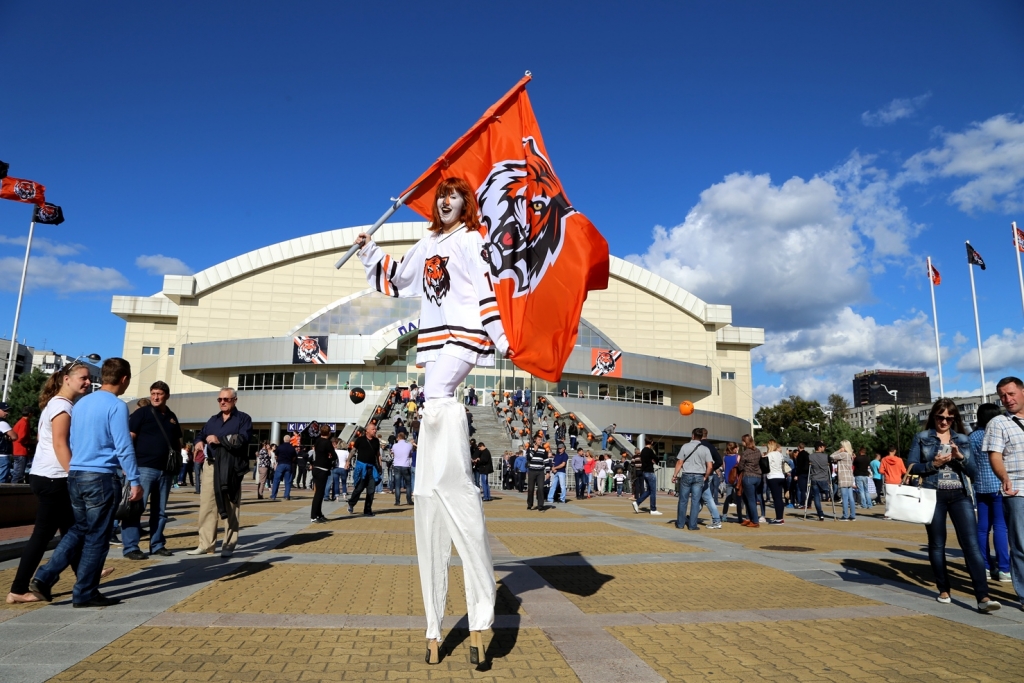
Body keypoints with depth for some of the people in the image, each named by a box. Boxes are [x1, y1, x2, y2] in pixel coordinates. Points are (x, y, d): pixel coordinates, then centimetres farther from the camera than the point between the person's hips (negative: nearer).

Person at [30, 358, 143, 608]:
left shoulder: (81, 403, 12)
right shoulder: (117, 406, -14)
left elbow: (74, 442, 20)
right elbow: (124, 447, -17)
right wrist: (134, 480, -12)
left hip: (75, 475, 8)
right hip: (101, 477, -8)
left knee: (80, 530, 21)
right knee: (97, 537, 4)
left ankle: (44, 577, 13)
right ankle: (85, 593, 12)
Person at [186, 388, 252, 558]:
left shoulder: (243, 419, 2)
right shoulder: (213, 420, 21)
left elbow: (242, 439, -12)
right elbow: (200, 435, 20)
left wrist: (220, 439, -15)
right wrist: (199, 443, -3)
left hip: (232, 468, -5)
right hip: (212, 466, 5)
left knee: (230, 507, 0)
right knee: (207, 505, 3)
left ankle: (229, 545, 6)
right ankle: (206, 544, 9)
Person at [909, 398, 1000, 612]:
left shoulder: (963, 440, 11)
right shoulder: (921, 438, 3)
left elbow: (973, 472, 6)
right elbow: (911, 467, -2)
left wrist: (960, 457, -11)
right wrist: (934, 464, -16)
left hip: (960, 496, 2)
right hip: (934, 496, -2)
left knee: (972, 544, -8)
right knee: (937, 544, 7)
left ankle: (983, 597, -10)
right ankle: (944, 590, 21)